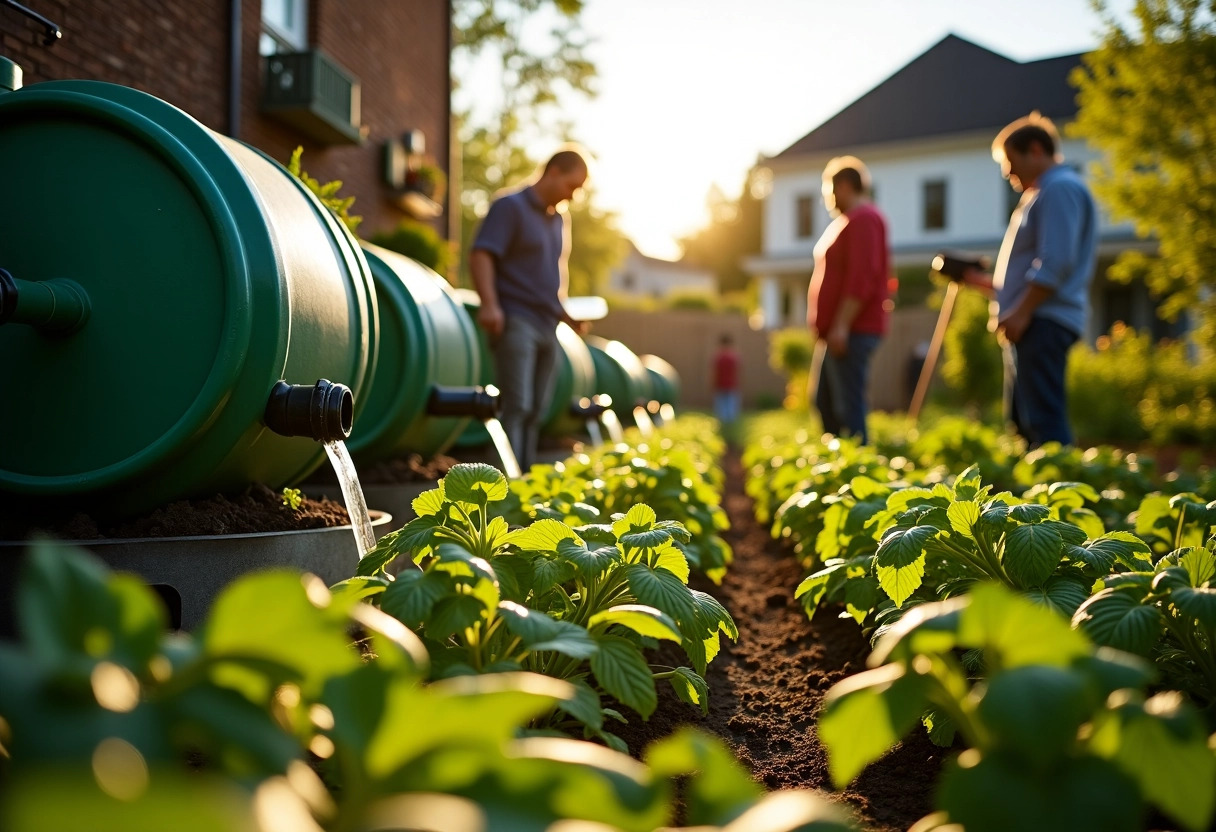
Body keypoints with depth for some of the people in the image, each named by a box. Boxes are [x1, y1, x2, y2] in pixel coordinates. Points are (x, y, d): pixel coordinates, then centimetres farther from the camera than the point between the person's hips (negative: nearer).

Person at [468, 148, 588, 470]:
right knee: (516, 407, -14)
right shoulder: (510, 207, -4)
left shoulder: (559, 219, 20)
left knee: (536, 411, 7)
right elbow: (480, 255, -15)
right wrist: (489, 303, -29)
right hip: (515, 322, -7)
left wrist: (564, 311, 15)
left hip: (547, 326, 8)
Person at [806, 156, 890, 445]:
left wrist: (841, 326, -25)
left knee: (848, 407, -13)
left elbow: (862, 278, -21)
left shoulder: (863, 218, -11)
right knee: (826, 403, 13)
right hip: (843, 332, 11)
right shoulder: (850, 220, 22)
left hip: (852, 332, -11)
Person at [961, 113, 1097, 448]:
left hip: (1043, 323, -11)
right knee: (1024, 421, 10)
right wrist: (984, 281, 21)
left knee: (1043, 420, -15)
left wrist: (1020, 312, -22)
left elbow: (1055, 263, -19)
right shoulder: (1039, 195, 26)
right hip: (1032, 324, 11)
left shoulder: (1060, 188, -7)